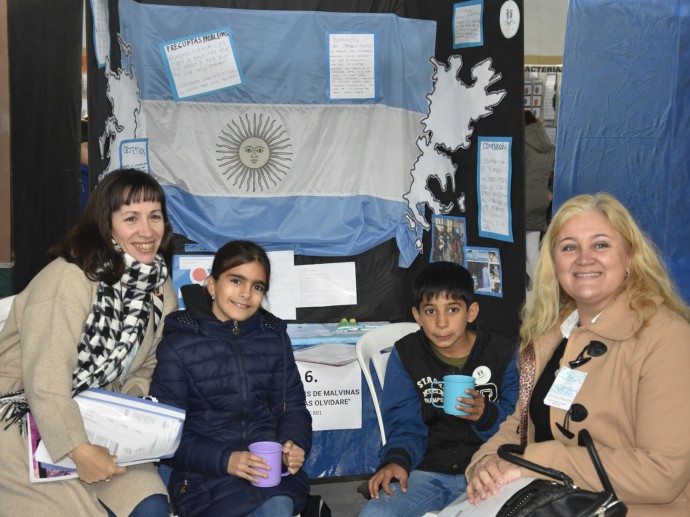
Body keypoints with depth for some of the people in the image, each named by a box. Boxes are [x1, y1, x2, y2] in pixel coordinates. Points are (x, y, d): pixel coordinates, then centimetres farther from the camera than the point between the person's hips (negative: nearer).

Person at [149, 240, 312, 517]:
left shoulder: (274, 337, 10)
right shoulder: (178, 345, -1)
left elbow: (292, 407, 13)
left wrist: (294, 445, -9)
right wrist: (224, 460, -19)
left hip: (271, 464, 3)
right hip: (206, 474, -3)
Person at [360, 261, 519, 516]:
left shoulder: (504, 353, 2)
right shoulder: (405, 355, 4)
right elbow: (406, 425, -1)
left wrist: (487, 414, -22)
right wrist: (397, 460, -22)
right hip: (429, 470, 1)